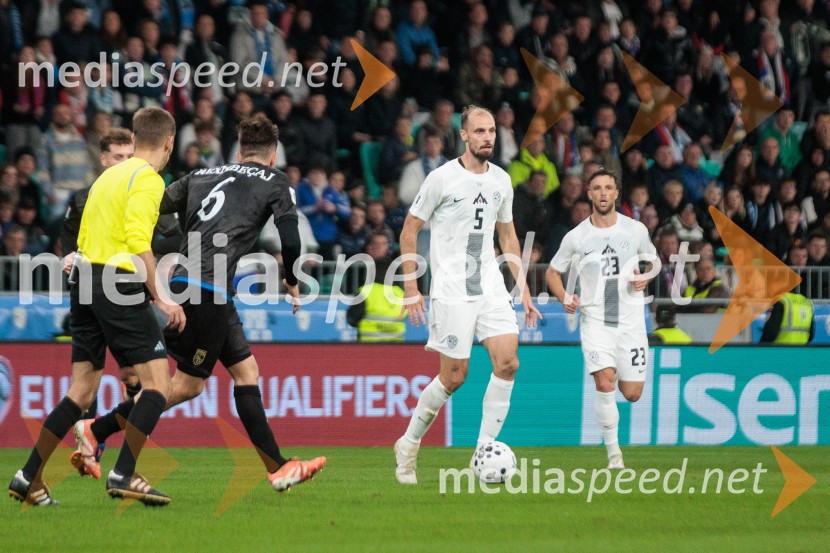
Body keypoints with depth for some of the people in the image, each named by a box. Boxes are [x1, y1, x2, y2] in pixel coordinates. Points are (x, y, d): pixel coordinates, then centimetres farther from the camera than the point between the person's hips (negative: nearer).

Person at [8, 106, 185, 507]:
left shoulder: (108, 175, 20)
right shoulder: (147, 178, -7)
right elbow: (138, 241, -18)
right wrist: (160, 297, -17)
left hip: (85, 280, 9)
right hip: (119, 285, -9)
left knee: (81, 392, 11)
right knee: (158, 383, -5)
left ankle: (28, 479, 9)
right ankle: (123, 475, -12)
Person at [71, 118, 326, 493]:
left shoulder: (201, 177, 20)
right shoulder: (274, 182, 6)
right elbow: (290, 240, -6)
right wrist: (292, 283, 11)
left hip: (185, 282, 7)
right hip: (208, 289, -7)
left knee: (245, 370, 10)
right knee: (188, 384, 1)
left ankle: (278, 469, 9)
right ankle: (97, 430, 1)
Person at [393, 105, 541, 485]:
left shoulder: (500, 180, 9)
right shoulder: (442, 178, -7)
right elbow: (409, 231, -2)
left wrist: (522, 287, 15)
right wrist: (410, 288, -8)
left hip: (490, 288, 5)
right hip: (451, 292, -5)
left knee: (508, 363, -11)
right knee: (454, 376, -5)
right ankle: (408, 446, 15)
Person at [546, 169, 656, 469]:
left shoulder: (635, 230, 2)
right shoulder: (577, 237, 0)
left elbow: (652, 260, 19)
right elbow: (553, 272, 11)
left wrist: (645, 278, -4)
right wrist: (565, 298, -8)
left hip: (631, 321, 2)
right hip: (595, 319, -1)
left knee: (632, 394, 2)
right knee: (605, 382, -20)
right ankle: (613, 451, -9)